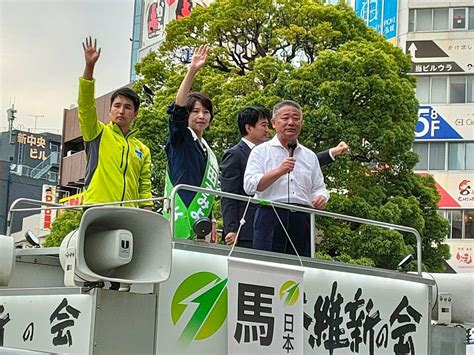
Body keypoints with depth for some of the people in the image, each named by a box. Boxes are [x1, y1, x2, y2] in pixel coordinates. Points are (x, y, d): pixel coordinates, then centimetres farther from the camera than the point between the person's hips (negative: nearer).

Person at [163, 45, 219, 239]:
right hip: (181, 216, -6)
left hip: (200, 223, 7)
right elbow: (177, 109, -14)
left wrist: (211, 223, 22)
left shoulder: (208, 153, 23)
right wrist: (192, 71, -23)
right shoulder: (180, 139, 4)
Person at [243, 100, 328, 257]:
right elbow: (250, 186, -5)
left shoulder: (309, 156, 21)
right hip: (270, 217, -4)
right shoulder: (261, 151, 7)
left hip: (302, 220, 4)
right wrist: (279, 171, -16)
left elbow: (319, 188, 22)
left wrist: (320, 198, -2)